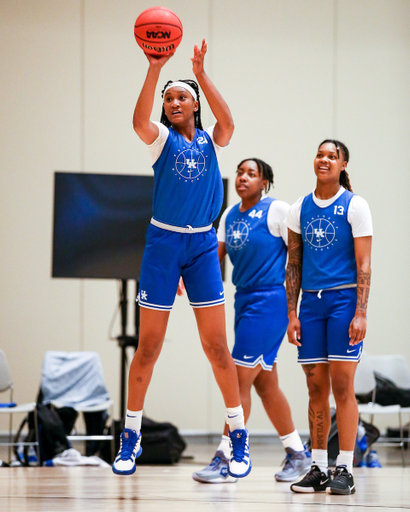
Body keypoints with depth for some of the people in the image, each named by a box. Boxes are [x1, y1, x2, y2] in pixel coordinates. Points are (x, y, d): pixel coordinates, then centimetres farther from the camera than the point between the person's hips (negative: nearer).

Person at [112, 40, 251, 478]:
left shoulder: (211, 142, 4)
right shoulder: (162, 138, 0)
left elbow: (227, 122, -19)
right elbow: (139, 121, -24)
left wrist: (201, 74, -28)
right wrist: (154, 70, -36)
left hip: (202, 244, 1)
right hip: (163, 241, -1)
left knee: (216, 344, 0)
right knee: (148, 345, 1)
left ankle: (239, 438, 8)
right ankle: (130, 438, 11)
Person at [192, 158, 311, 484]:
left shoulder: (277, 211, -9)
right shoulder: (230, 215, 11)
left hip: (269, 301, -8)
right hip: (244, 299, 8)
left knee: (241, 378, -10)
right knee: (265, 384, 12)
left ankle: (226, 460, -7)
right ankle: (298, 454, 24)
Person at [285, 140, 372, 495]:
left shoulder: (354, 206, -1)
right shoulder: (300, 209, 11)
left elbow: (363, 265, -5)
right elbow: (294, 265, 13)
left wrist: (360, 313, -14)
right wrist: (292, 314, 6)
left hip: (344, 299, -4)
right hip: (311, 302, 4)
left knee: (342, 385, -7)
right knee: (316, 387, 4)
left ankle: (345, 470, -3)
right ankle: (318, 468, 10)